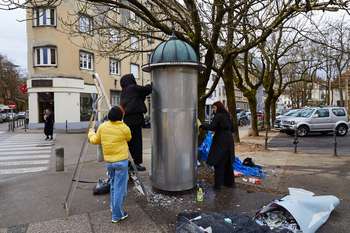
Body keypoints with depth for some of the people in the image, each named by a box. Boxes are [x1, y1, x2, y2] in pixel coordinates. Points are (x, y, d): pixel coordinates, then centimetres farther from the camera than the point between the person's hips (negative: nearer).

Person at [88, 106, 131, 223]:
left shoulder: (102, 126, -1)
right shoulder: (124, 128, -11)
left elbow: (95, 140, 11)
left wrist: (91, 133, 32)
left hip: (108, 162, 6)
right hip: (121, 161, -5)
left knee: (113, 185, 24)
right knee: (120, 188, 2)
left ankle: (113, 207, 37)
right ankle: (117, 215, 8)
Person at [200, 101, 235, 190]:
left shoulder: (218, 116, -12)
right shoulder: (228, 116, 11)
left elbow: (211, 127, -24)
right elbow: (232, 129, 15)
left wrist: (201, 125, -11)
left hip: (220, 141, -8)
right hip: (229, 141, 8)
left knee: (218, 163, -1)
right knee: (227, 162, 17)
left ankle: (218, 184, 2)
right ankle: (229, 182, 26)